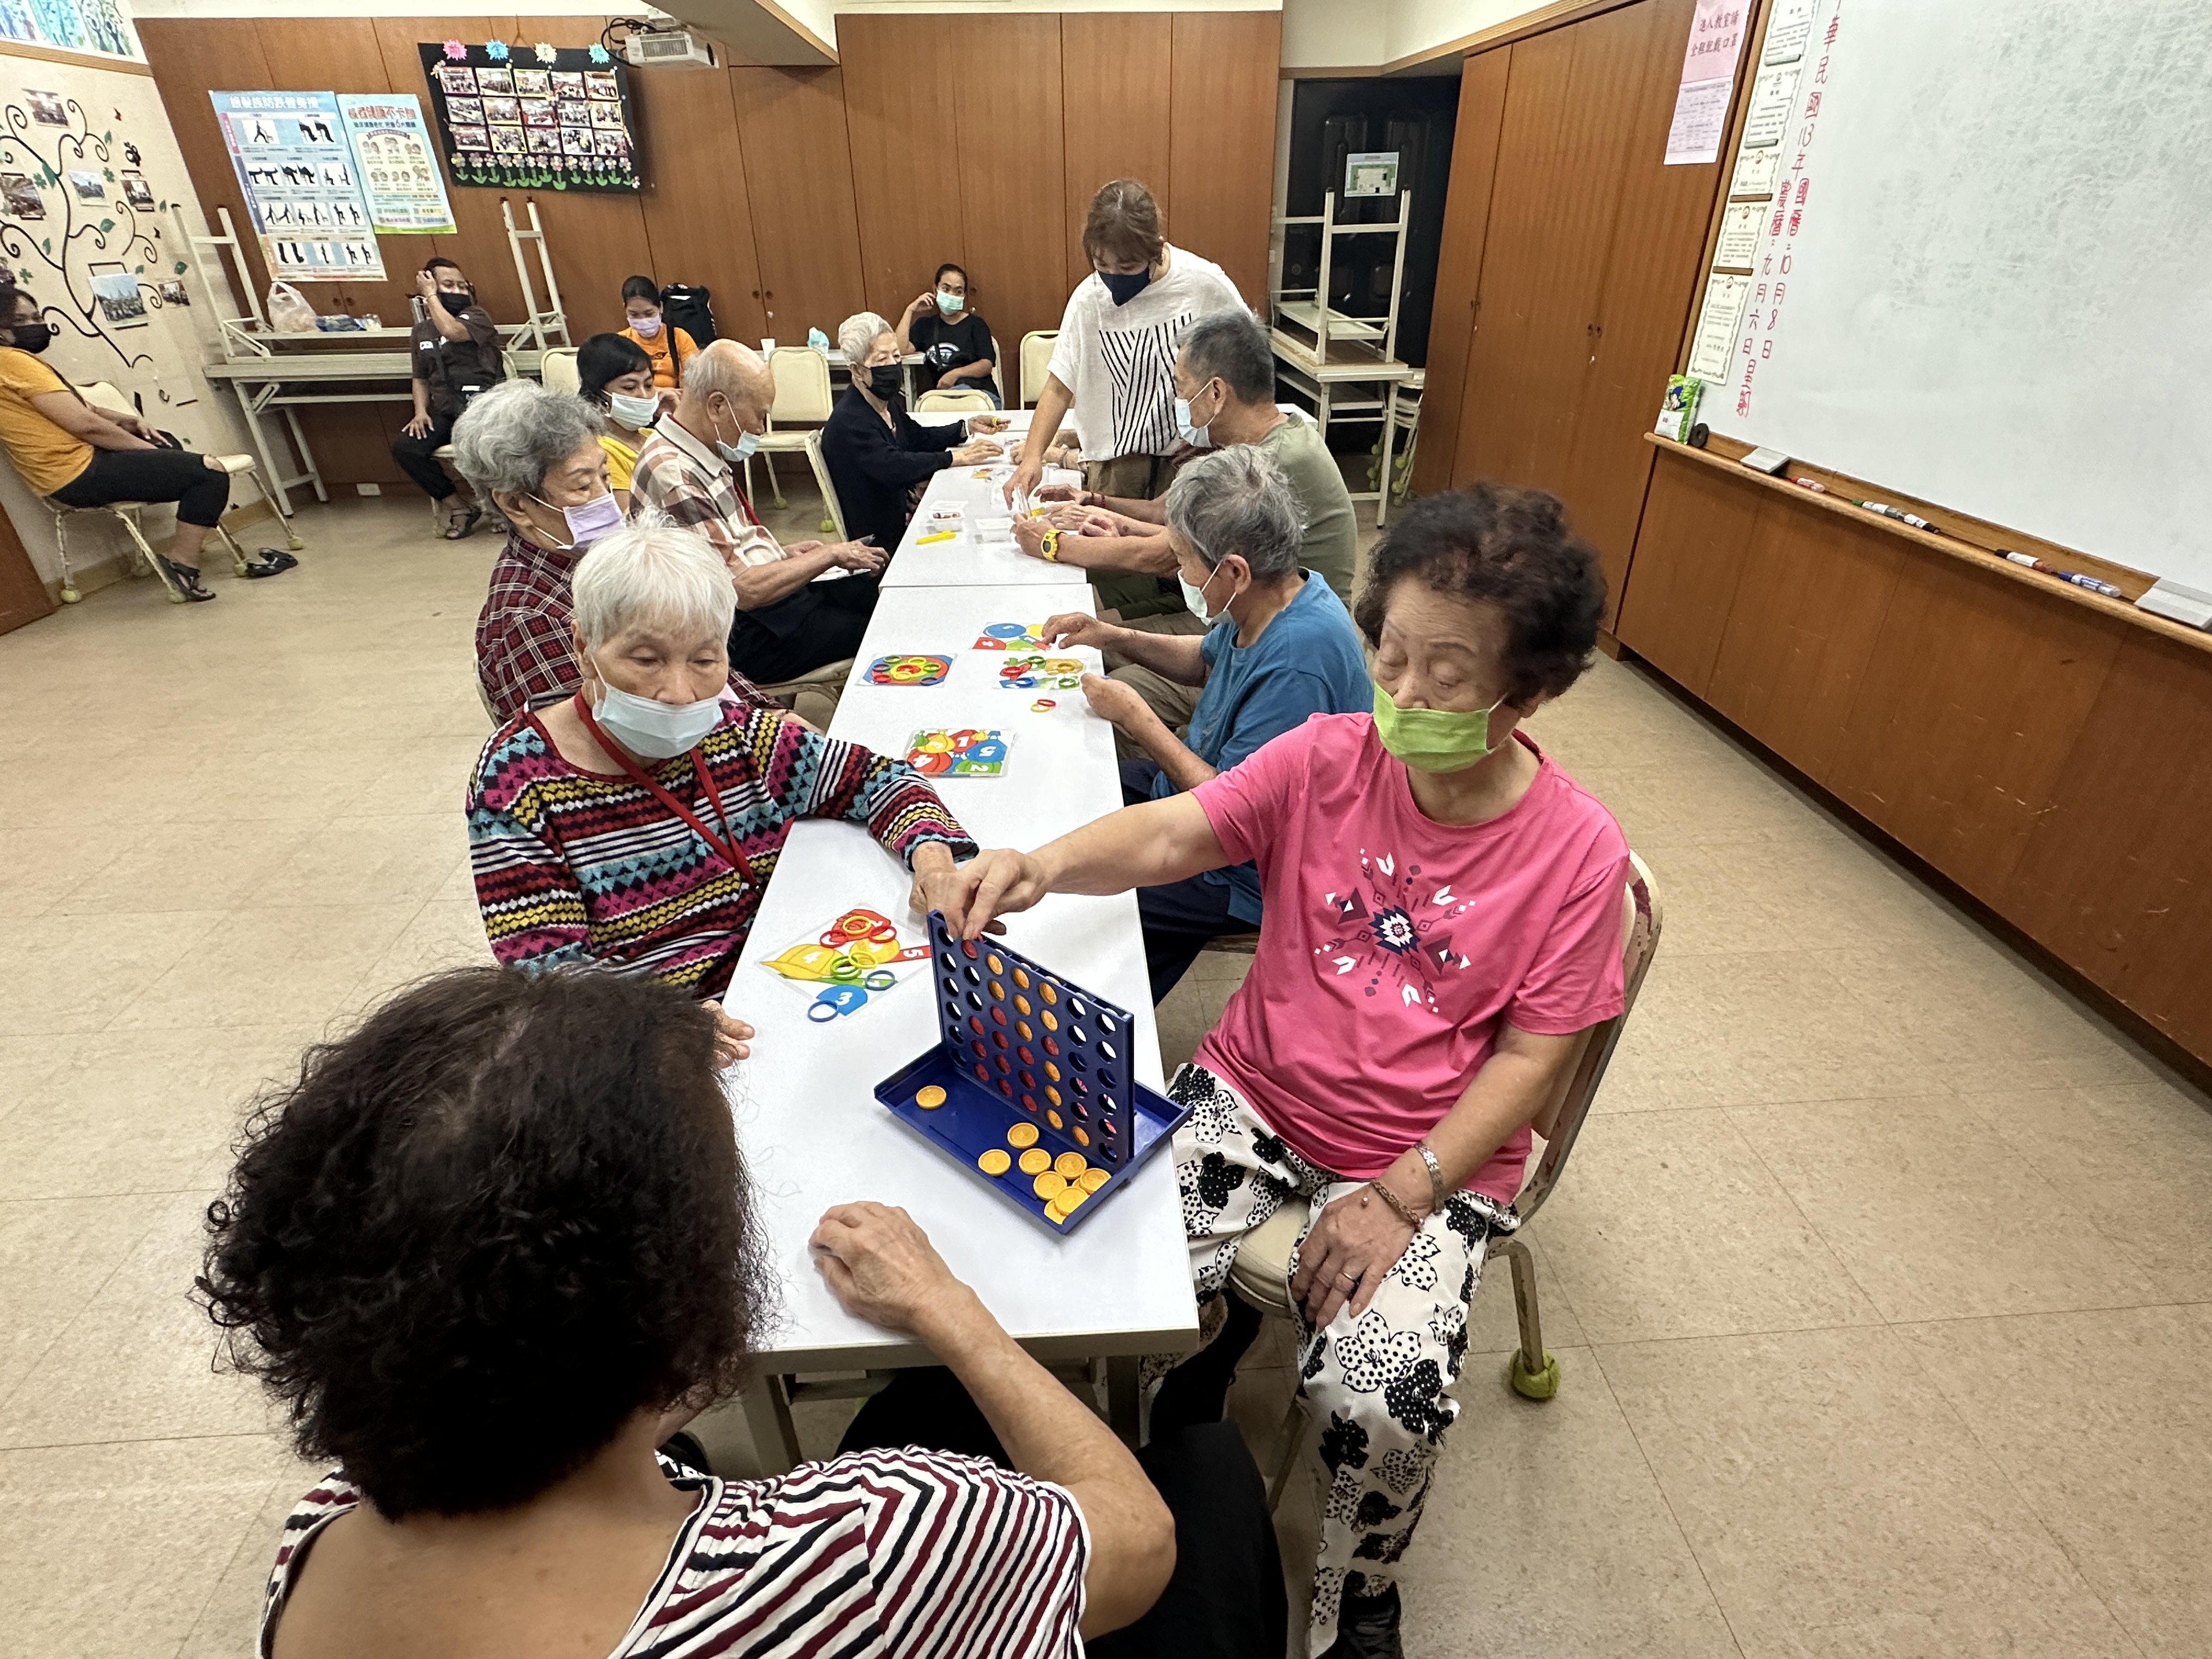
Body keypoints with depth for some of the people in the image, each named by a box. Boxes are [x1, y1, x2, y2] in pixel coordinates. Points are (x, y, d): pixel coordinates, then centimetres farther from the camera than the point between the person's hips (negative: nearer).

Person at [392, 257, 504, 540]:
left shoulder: (477, 316, 4)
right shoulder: (422, 330, 19)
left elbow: (452, 331, -19)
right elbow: (421, 378, 22)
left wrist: (431, 296, -6)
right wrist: (421, 412, 4)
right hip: (444, 410, 5)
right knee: (404, 447, -18)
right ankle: (457, 506, -5)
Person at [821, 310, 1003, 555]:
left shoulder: (889, 404, 9)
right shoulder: (848, 422, -20)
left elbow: (919, 438, 25)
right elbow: (894, 468, -32)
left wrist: (967, 428, 11)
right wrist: (956, 458, -29)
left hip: (908, 511, 9)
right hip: (883, 539, -9)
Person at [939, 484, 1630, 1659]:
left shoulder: (1575, 850, -11)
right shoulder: (1329, 757, -8)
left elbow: (1531, 1055, -9)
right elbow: (1174, 833, -13)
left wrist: (1400, 1194, -16)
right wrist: (1040, 866, -33)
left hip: (1432, 1158, -1)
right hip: (1252, 1095, 2)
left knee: (1379, 1410, -17)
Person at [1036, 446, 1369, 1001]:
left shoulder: (1295, 663, -36)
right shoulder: (1276, 598, -6)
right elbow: (1206, 660, 15)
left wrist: (1136, 719, -22)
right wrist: (1114, 637, 0)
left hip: (1243, 877, -10)